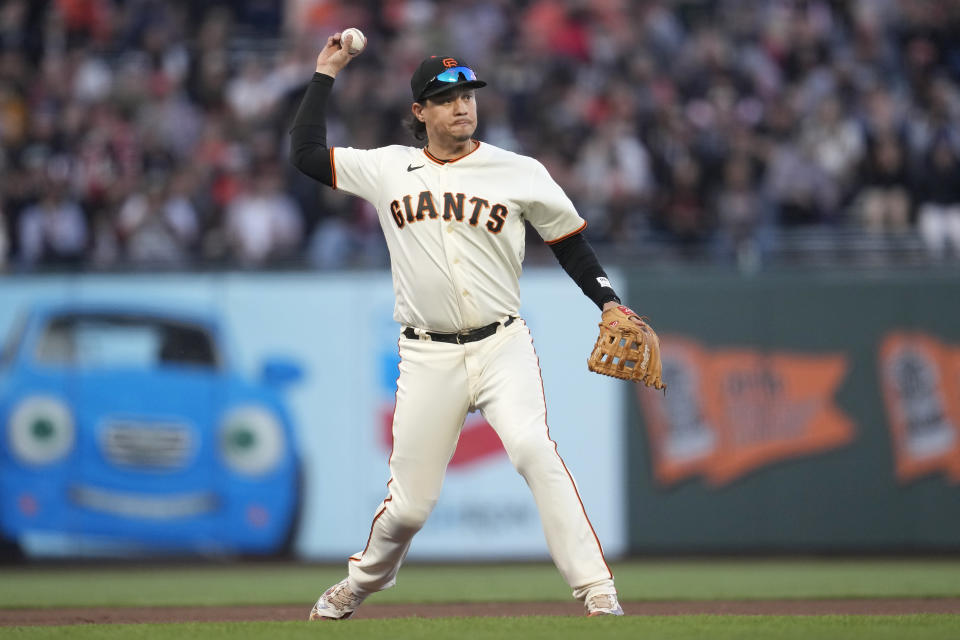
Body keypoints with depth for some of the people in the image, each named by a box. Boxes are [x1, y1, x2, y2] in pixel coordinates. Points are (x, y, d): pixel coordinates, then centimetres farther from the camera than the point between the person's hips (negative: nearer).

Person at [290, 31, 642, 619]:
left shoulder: (519, 173, 3)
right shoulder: (388, 169, 7)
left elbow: (571, 241, 8)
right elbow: (306, 152, 9)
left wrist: (610, 304, -4)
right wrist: (326, 75, 10)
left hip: (502, 348, -1)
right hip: (428, 359, 1)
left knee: (533, 449, -26)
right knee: (409, 502, 3)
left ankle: (596, 590, -26)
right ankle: (362, 583, 34)